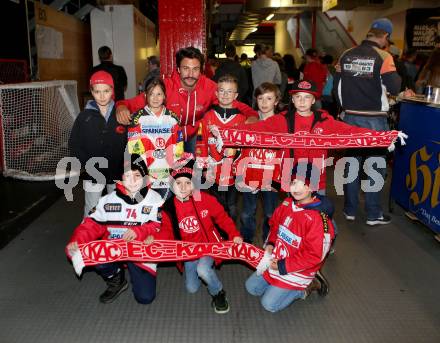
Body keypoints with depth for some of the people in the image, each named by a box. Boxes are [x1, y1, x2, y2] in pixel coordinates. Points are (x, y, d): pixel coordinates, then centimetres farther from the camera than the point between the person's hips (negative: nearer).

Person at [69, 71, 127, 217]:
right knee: (91, 211, 8)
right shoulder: (85, 116, -1)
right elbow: (74, 144, 1)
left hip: (118, 173, 0)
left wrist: (125, 166, -11)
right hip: (93, 174, 0)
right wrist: (88, 164, -9)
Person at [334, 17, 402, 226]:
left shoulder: (346, 56, 4)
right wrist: (396, 75, 7)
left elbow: (336, 86, 8)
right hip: (374, 119, -4)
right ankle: (373, 214, 14)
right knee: (375, 165, 6)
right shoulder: (383, 57, -11)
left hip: (350, 117, 4)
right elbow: (394, 87, -14)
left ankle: (350, 210, 22)